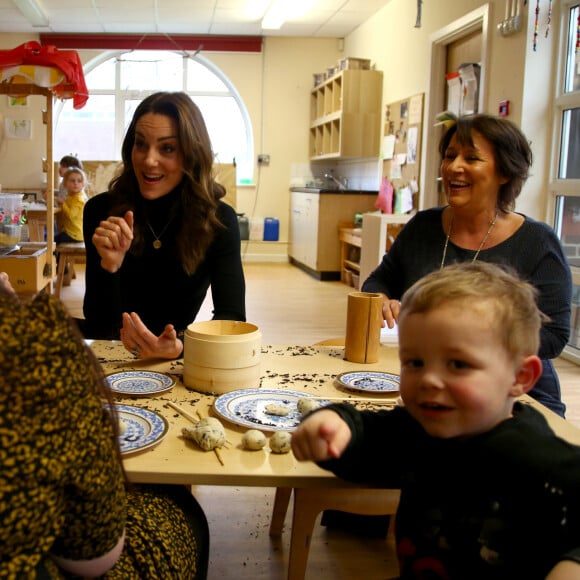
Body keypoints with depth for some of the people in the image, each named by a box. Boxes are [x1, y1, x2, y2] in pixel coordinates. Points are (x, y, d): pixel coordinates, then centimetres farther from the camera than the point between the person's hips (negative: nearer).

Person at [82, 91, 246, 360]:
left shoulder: (219, 219, -8)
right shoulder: (101, 210, -10)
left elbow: (232, 317, -17)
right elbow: (99, 328, -10)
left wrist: (180, 347, -37)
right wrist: (109, 265, -29)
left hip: (178, 364, 1)